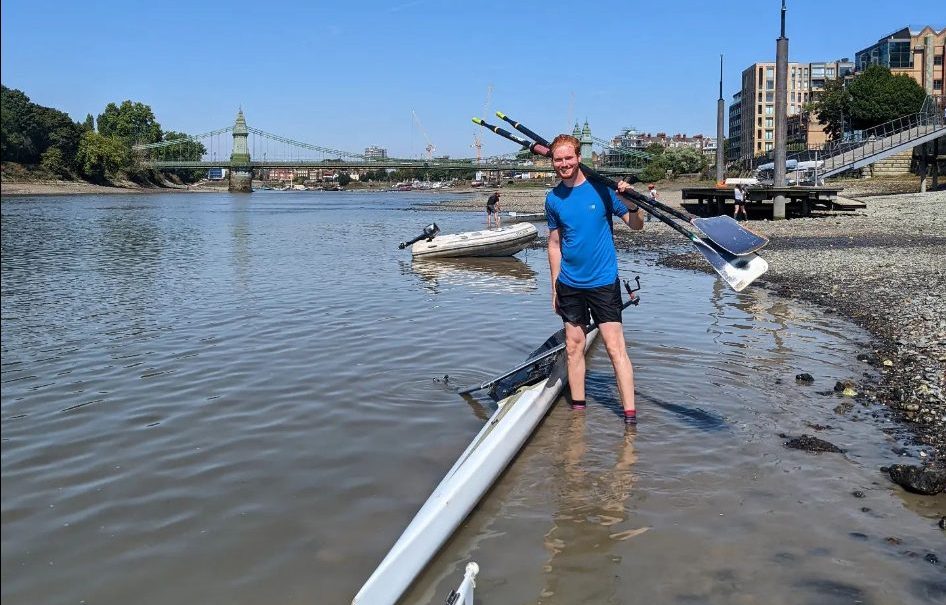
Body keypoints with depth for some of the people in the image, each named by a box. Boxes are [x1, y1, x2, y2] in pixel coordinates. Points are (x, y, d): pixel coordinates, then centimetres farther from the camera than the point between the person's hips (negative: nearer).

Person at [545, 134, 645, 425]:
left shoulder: (601, 188, -7)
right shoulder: (553, 199, 4)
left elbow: (637, 226, -4)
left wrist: (632, 203, -24)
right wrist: (555, 285, 11)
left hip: (603, 281, -4)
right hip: (569, 284, 4)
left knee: (615, 347, -6)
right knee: (574, 347, 10)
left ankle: (630, 414, -3)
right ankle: (578, 408, 22)